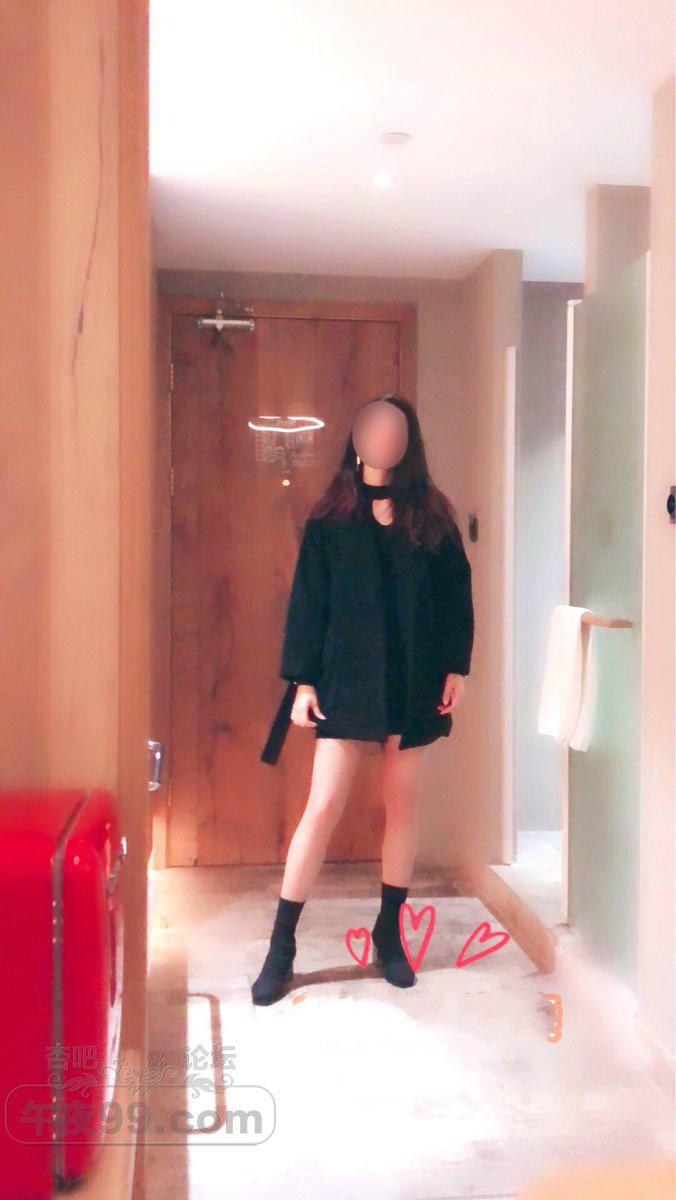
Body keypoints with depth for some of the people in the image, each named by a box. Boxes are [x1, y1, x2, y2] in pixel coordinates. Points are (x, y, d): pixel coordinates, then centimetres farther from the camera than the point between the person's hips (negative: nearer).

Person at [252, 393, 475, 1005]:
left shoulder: (433, 517, 4)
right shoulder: (331, 520, 1)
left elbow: (458, 593, 6)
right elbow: (308, 601, 0)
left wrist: (456, 668, 0)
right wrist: (303, 680, -5)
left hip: (414, 680, 2)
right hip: (348, 679, -2)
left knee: (405, 803, 9)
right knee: (324, 806, -3)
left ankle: (389, 931, 26)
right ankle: (281, 947, 7)